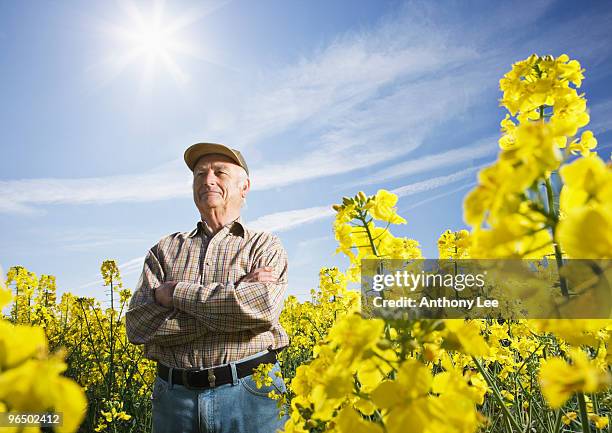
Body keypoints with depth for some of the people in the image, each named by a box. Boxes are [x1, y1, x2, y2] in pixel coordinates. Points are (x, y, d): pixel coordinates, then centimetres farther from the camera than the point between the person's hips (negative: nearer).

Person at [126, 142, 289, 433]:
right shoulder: (165, 249, 9)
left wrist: (176, 293, -10)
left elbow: (262, 307, -17)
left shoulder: (266, 246, 3)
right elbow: (137, 325, -5)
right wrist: (233, 292, -12)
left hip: (250, 391, -2)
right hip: (174, 395, 3)